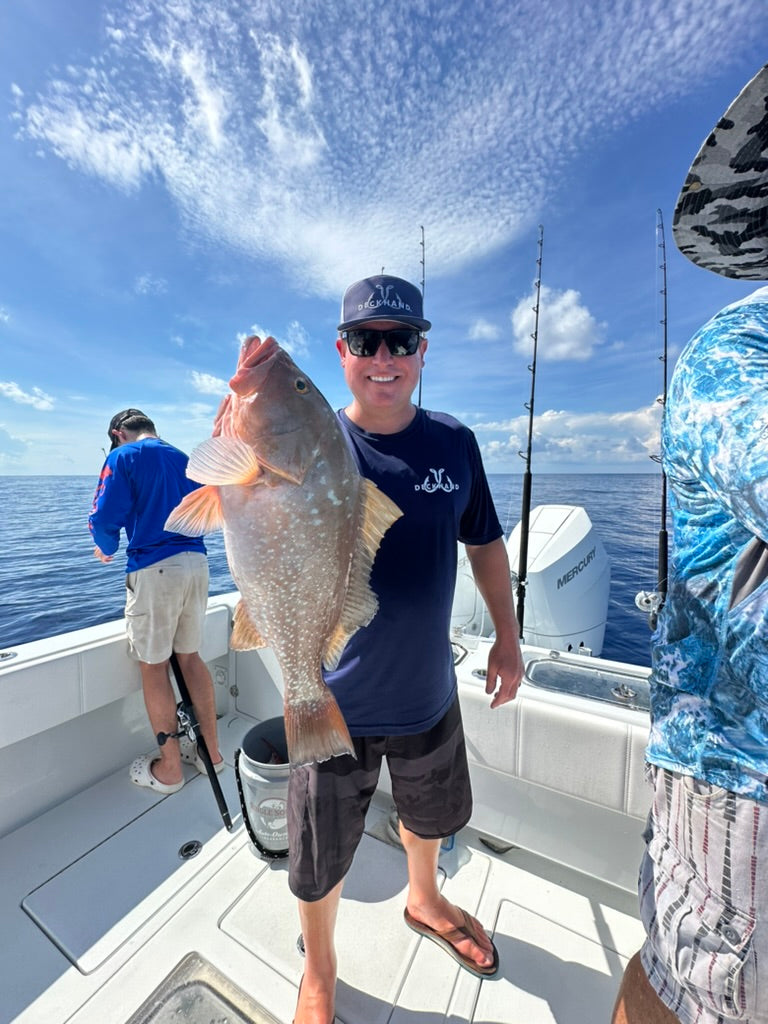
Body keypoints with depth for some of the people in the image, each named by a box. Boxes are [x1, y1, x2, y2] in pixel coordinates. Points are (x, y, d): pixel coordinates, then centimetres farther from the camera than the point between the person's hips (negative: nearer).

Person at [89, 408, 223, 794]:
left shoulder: (122, 457, 0)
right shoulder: (184, 459, 17)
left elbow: (105, 517, -8)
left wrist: (107, 549, 12)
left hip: (154, 570, -6)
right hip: (196, 563, 6)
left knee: (153, 665, 9)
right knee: (190, 656, 17)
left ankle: (169, 769, 23)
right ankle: (210, 751, 27)